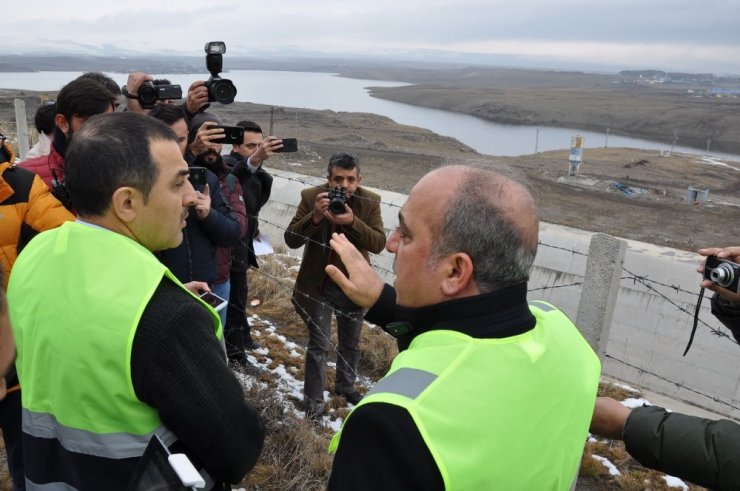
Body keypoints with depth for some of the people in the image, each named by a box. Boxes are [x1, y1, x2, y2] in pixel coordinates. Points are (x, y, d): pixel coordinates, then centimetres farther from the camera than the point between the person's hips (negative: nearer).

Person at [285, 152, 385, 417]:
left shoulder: (370, 202, -10)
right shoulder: (311, 197, -14)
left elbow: (379, 243, -17)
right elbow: (291, 240, -16)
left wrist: (352, 222, -32)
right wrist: (315, 216, -33)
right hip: (318, 286, -2)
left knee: (351, 343, 20)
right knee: (319, 345, 3)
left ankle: (345, 386, 44)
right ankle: (314, 400, 22)